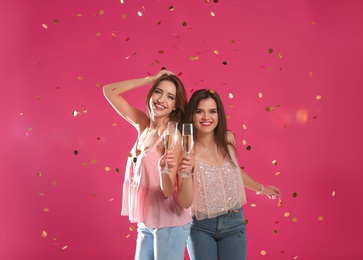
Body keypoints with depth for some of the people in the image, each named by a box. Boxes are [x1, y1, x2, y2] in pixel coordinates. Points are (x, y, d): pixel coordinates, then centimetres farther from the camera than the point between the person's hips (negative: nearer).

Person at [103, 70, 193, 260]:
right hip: (146, 224, 6)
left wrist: (164, 169, -40)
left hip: (169, 224, -6)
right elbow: (109, 91, 5)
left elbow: (168, 191, -19)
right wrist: (152, 79, -1)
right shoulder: (143, 125, 2)